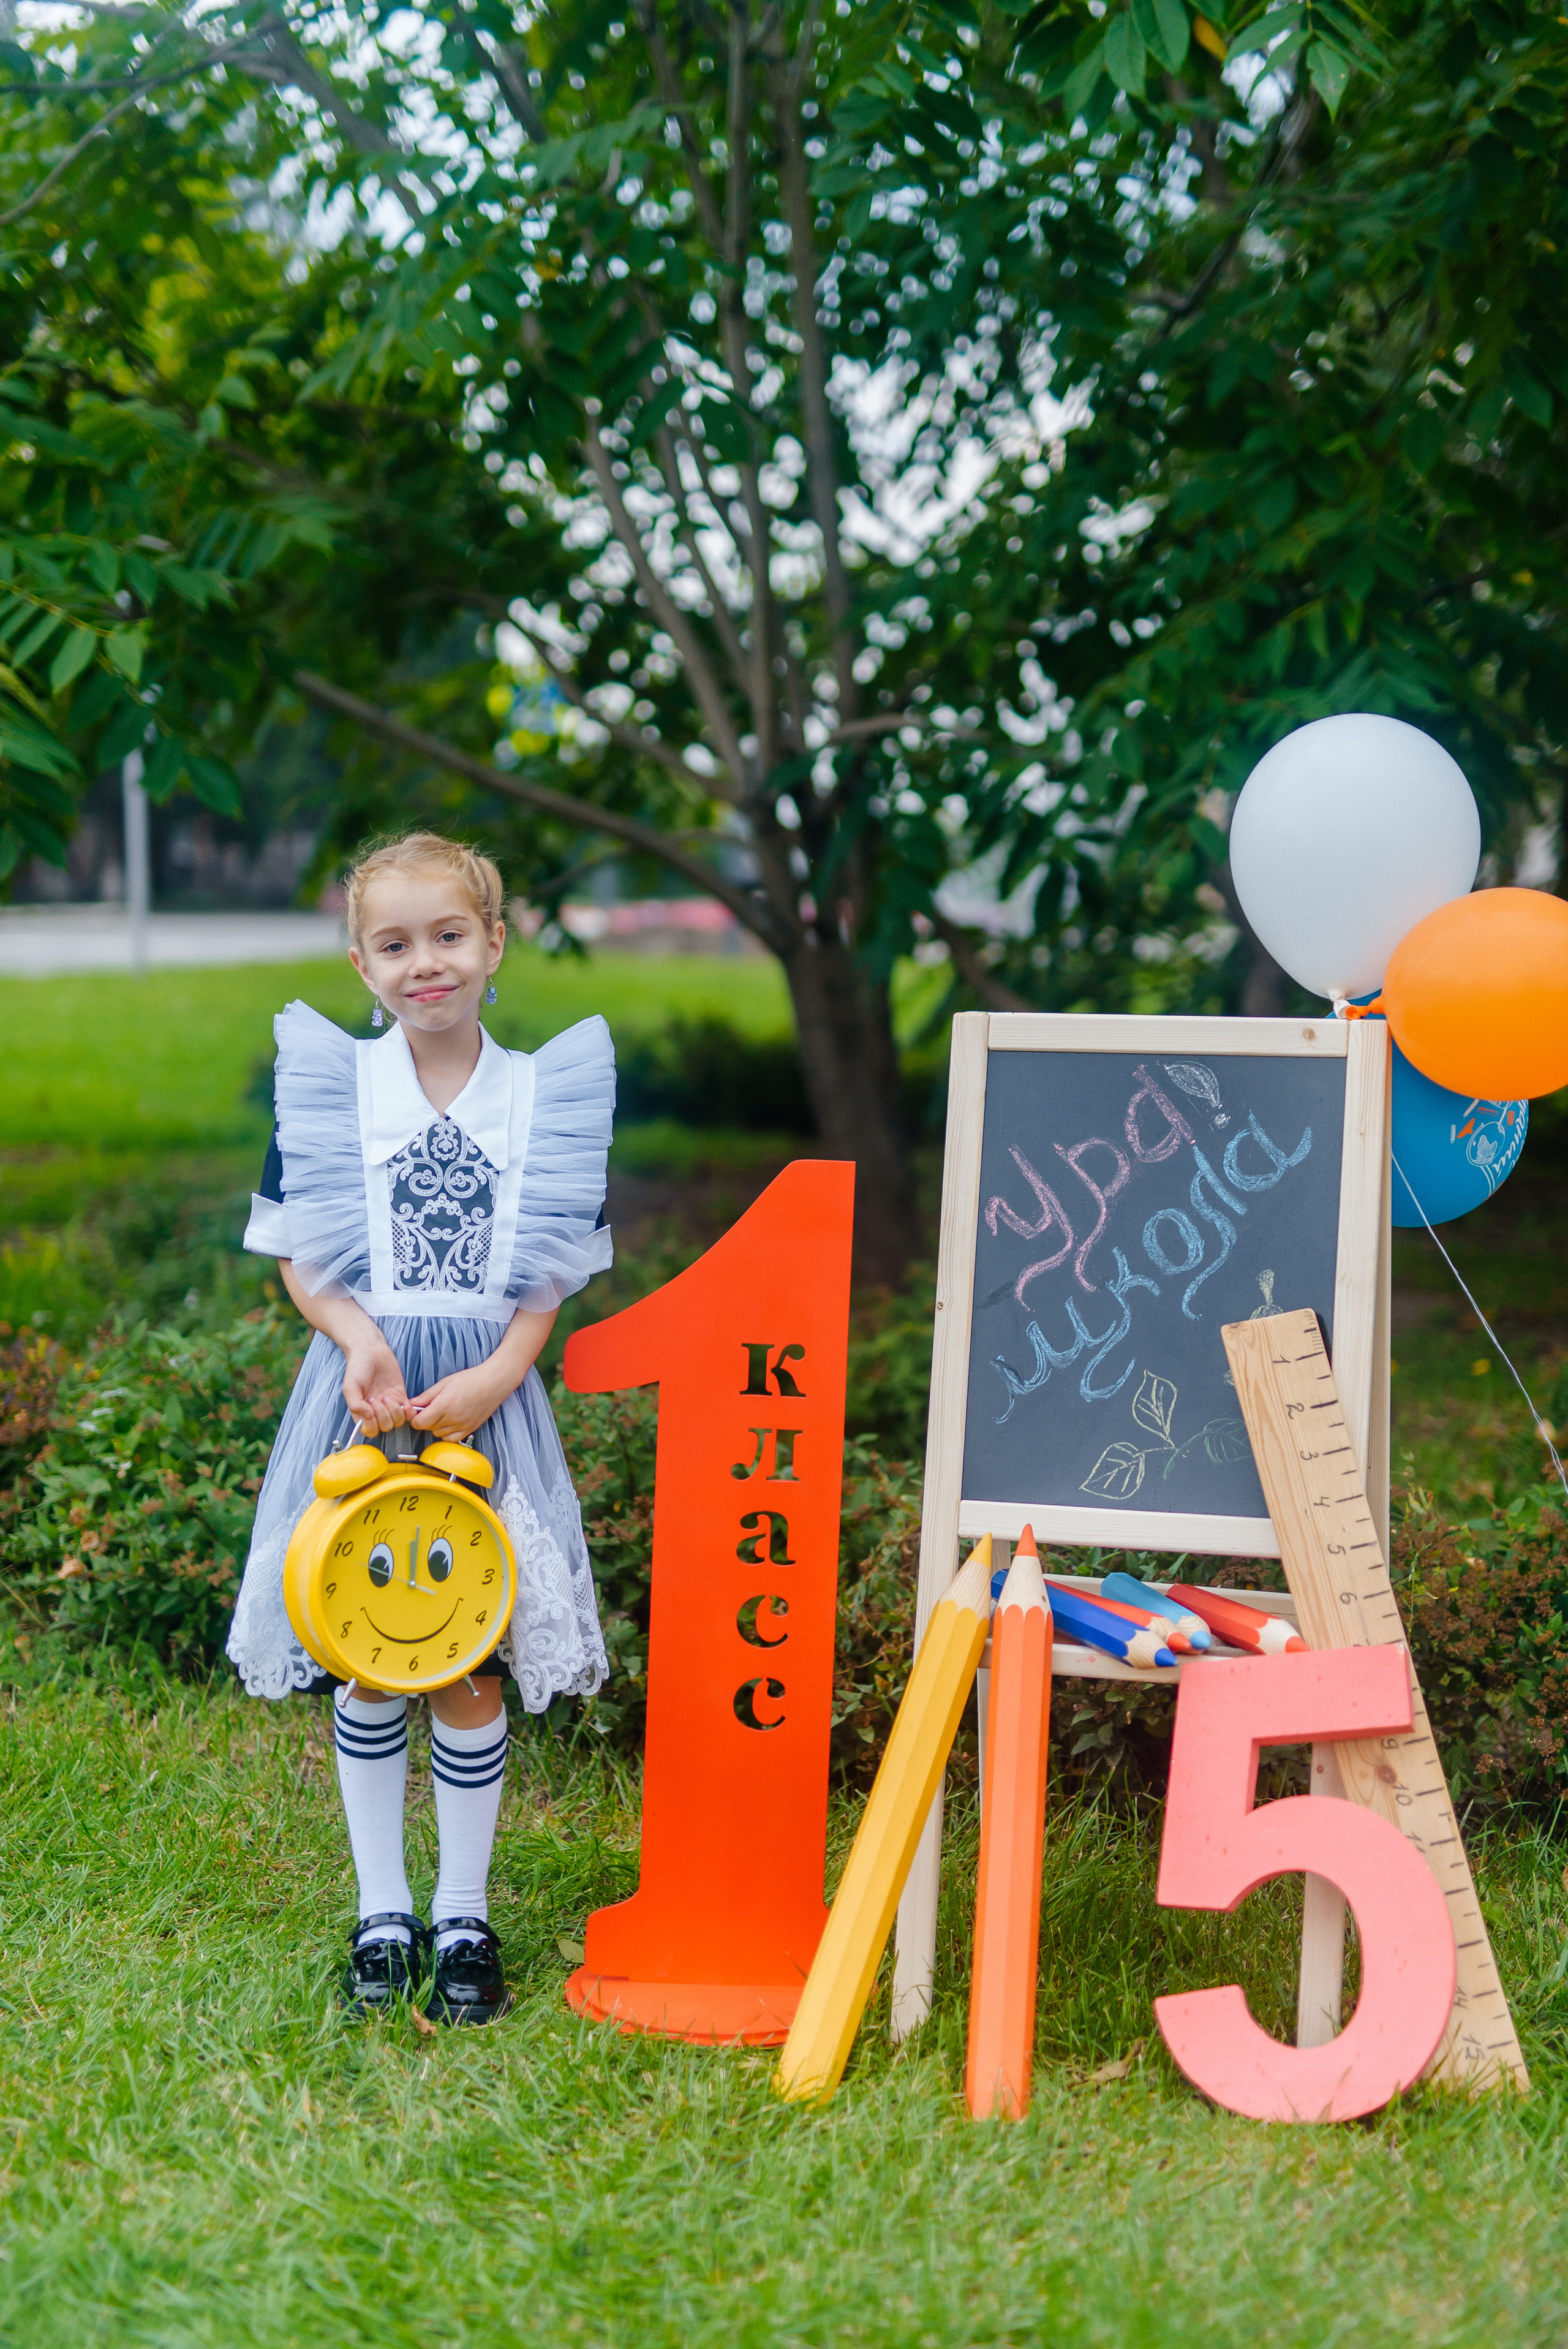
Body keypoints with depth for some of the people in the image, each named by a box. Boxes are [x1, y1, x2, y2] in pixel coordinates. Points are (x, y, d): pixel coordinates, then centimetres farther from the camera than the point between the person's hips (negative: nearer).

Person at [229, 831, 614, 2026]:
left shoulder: (542, 1092, 1)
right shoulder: (329, 1085, 0)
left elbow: (549, 1277, 2)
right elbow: (300, 1263, 1)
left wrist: (496, 1375, -14)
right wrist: (362, 1339, -18)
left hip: (486, 1395, 0)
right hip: (362, 1390, 0)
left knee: (470, 1664, 3)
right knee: (368, 1660, 7)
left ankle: (465, 1916, 18)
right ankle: (382, 1913, 22)